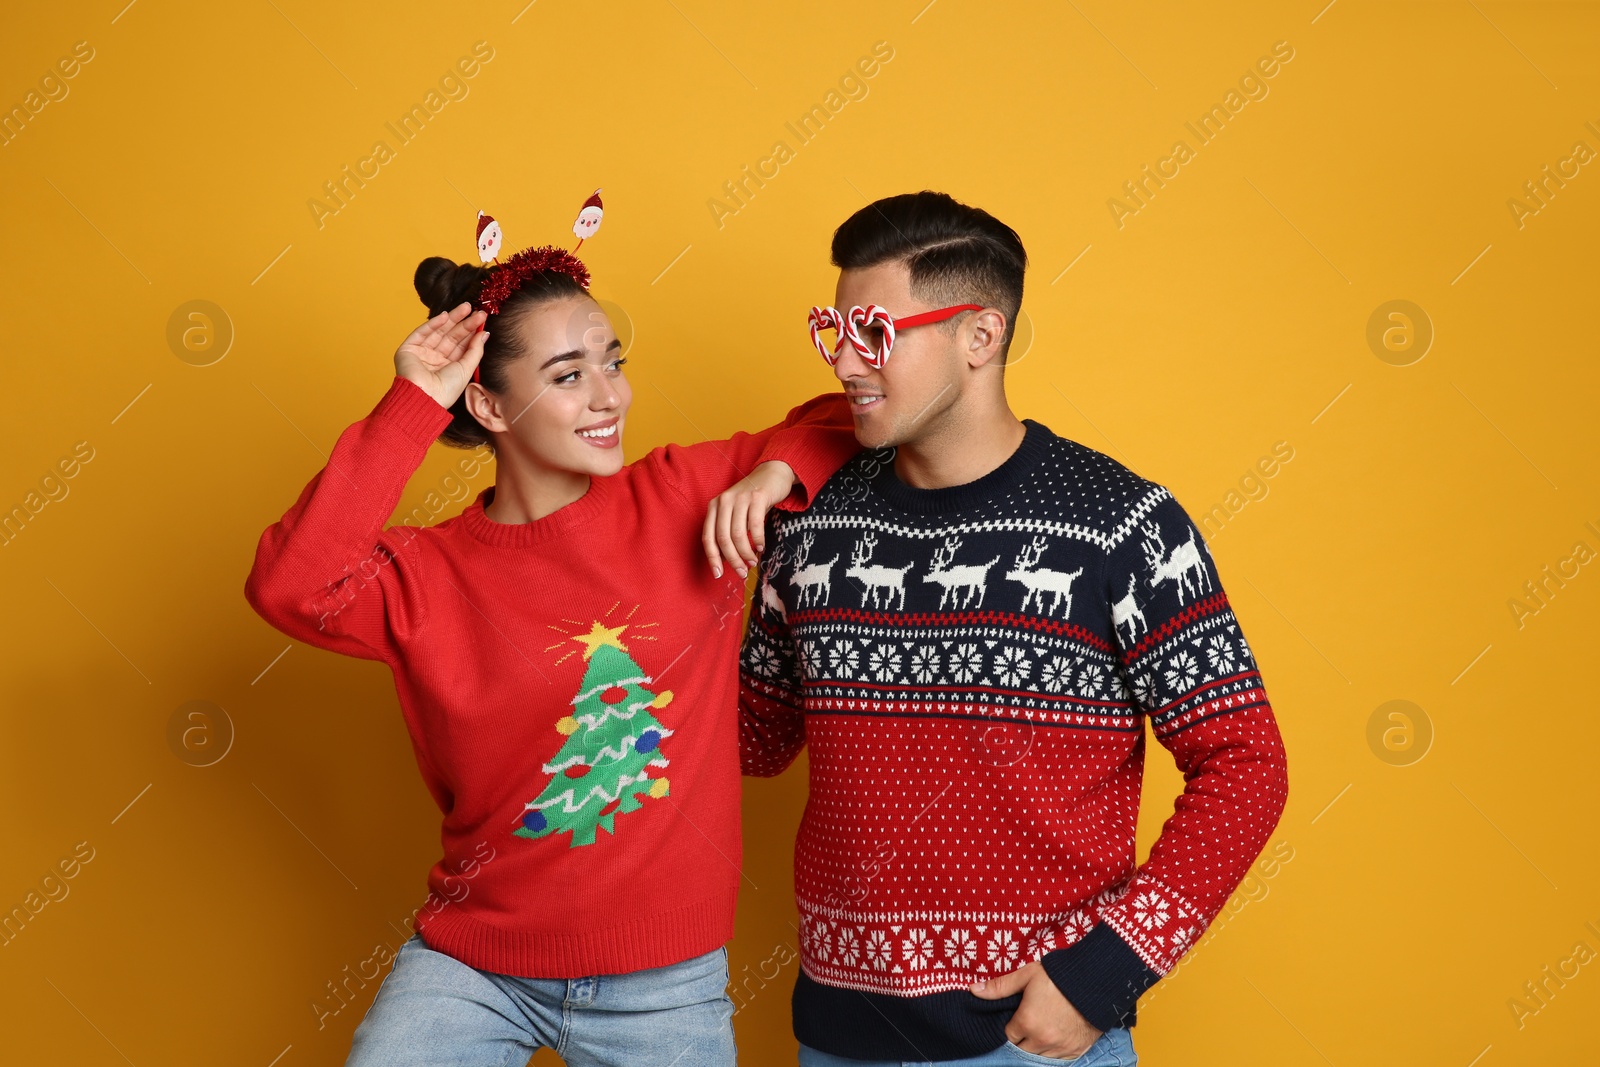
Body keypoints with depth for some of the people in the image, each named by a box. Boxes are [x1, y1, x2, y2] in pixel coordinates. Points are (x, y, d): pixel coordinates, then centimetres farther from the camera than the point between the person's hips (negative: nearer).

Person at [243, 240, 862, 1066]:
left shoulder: (686, 501, -3)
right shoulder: (424, 575, -6)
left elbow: (840, 420, 8)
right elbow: (287, 587, -26)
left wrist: (774, 471, -13)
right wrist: (412, 408, -21)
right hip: (472, 965, -1)